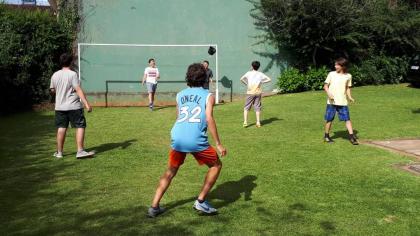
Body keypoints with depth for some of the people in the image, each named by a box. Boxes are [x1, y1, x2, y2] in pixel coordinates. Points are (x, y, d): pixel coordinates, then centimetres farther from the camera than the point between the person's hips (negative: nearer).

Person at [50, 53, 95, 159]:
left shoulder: (55, 75, 7)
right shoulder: (72, 74, -10)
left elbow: (52, 90, 18)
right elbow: (78, 90, -16)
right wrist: (87, 104, -17)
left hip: (60, 107, 6)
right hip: (74, 106, -6)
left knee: (61, 128, 12)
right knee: (80, 127, 0)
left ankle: (59, 152, 17)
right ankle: (80, 151, -6)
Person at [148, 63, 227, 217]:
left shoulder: (180, 95, 20)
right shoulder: (208, 96, 7)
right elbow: (209, 119, -6)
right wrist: (218, 144, -4)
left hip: (177, 137, 4)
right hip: (196, 140, -4)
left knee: (170, 171, 23)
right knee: (216, 165, 18)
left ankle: (154, 207, 19)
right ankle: (201, 202, 13)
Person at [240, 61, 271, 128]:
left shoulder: (249, 73, 1)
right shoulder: (260, 74, 6)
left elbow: (241, 79, -7)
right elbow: (269, 79, 5)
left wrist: (246, 83, 6)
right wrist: (261, 82, 7)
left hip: (250, 92, -2)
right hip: (258, 92, 2)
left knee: (246, 108, 5)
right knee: (257, 108, 7)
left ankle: (245, 122, -3)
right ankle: (258, 122, 6)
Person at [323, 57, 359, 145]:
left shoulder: (348, 76, 7)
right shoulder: (331, 74, 2)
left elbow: (347, 88, 16)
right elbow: (325, 85, 4)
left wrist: (350, 97, 1)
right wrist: (328, 93, -14)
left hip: (343, 102, 1)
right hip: (332, 101, -1)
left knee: (347, 119, -5)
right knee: (329, 119, 6)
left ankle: (351, 136, -3)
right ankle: (326, 136, 20)